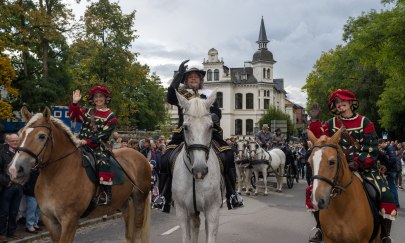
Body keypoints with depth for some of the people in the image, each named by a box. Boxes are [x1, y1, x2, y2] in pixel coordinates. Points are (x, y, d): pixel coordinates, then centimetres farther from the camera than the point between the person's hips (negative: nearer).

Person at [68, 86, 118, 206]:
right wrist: (74, 103, -14)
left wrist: (88, 141, -17)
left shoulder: (110, 116, 4)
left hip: (99, 146, -4)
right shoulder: (87, 112, 17)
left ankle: (106, 193, -27)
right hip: (83, 145, 5)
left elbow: (103, 134, -6)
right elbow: (74, 116, 1)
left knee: (103, 162, -29)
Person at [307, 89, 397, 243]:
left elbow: (371, 148, -6)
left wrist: (357, 163, -19)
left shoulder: (365, 122, 0)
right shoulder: (331, 124, 7)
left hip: (364, 168, -2)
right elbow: (319, 138, -4)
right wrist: (314, 120, -13)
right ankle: (321, 228, 7)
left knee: (386, 196, -20)